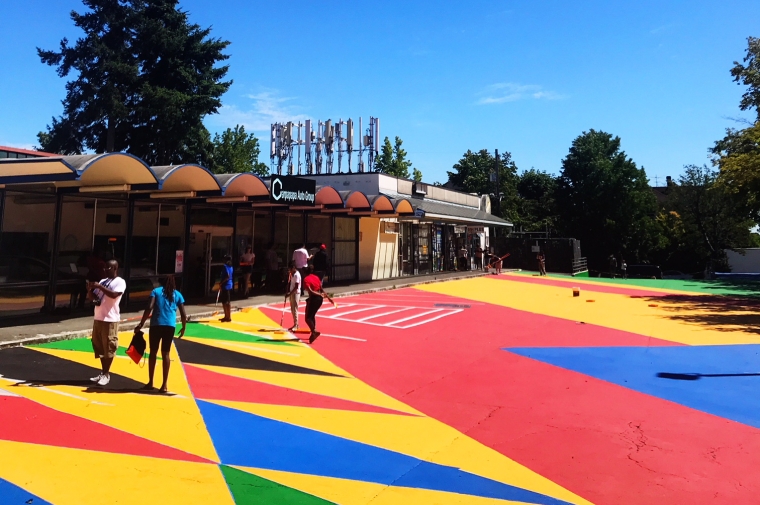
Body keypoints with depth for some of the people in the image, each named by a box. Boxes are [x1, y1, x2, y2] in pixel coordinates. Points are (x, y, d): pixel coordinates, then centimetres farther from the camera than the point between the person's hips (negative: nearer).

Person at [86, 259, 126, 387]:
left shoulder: (120, 282, -6)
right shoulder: (103, 281, 16)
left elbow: (114, 295, -23)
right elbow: (91, 298, 18)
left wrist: (99, 287, -21)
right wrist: (90, 289, -2)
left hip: (110, 320, -8)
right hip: (98, 319, 8)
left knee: (108, 347, -3)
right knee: (99, 347, 13)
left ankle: (106, 375, 6)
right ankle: (103, 373, 23)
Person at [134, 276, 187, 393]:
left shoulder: (156, 291, 8)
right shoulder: (177, 295, 12)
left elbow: (149, 308, -7)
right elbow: (183, 314, 8)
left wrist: (141, 324, -4)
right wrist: (183, 328, 22)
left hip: (156, 324, -1)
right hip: (170, 326, 1)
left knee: (153, 352, 12)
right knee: (165, 353, 5)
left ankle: (150, 382, 17)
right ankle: (164, 385, 2)